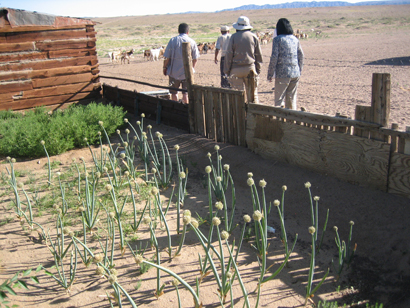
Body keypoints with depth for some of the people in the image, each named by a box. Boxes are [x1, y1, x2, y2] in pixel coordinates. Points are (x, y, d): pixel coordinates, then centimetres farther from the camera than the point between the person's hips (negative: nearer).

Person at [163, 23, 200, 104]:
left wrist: (164, 67, 7)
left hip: (174, 71, -1)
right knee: (186, 93, 7)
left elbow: (167, 57, -6)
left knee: (174, 92, 11)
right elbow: (195, 59, 2)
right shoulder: (192, 42, -1)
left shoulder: (173, 40, -5)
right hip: (187, 71, 1)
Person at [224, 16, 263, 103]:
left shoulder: (234, 37, -3)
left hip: (236, 69, -2)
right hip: (250, 68, 2)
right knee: (252, 92, 10)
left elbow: (229, 55, -3)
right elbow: (258, 55, 8)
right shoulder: (254, 37, 4)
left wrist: (227, 70, 3)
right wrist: (258, 70, 16)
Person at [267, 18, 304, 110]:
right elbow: (301, 56, 13)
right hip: (295, 73, 5)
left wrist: (270, 74, -6)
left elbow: (274, 58, -11)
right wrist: (299, 71, 22)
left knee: (279, 99, 0)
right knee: (291, 99, 14)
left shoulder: (277, 39, -5)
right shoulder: (295, 39, 11)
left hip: (282, 74, -5)